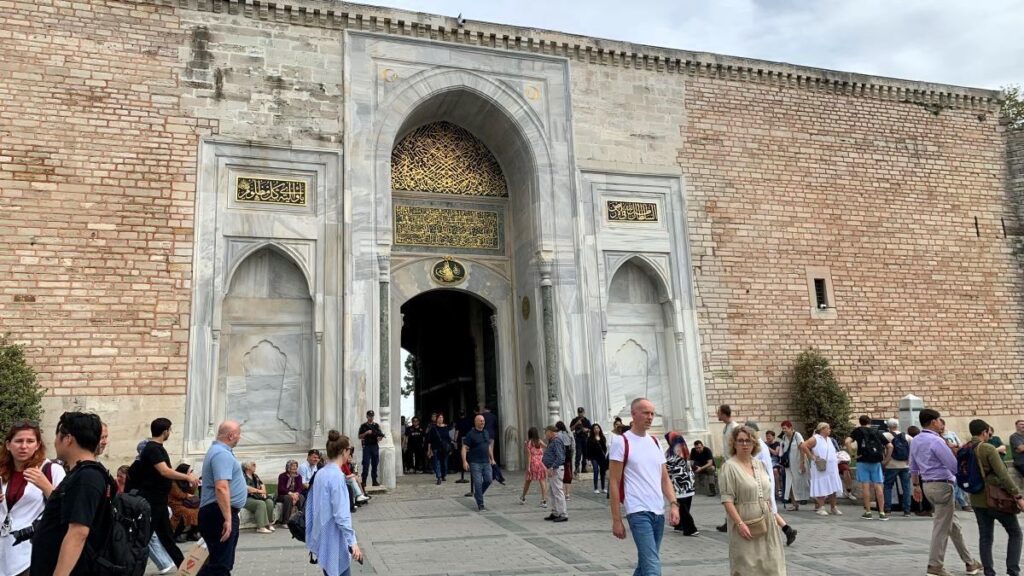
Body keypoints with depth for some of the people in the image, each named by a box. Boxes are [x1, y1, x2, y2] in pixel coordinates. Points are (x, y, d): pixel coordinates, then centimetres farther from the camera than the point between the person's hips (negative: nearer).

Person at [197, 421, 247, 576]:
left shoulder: (219, 450, 16)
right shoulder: (222, 453, -18)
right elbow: (221, 488, -28)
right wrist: (227, 519, -29)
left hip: (221, 513, 11)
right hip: (220, 513, -11)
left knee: (224, 561, 17)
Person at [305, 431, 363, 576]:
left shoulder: (320, 474, 7)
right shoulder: (337, 476, -18)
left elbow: (310, 506, 13)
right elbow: (341, 514, -22)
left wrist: (311, 537, 20)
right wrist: (353, 542, -20)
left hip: (322, 539, 9)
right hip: (334, 541, -9)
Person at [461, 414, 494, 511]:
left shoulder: (486, 433, 12)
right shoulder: (471, 434, -7)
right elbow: (464, 448, -10)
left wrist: (492, 459, 19)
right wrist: (464, 461, -18)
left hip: (486, 462, 6)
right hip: (475, 463, -6)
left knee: (489, 480, 1)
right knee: (478, 483, -5)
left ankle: (477, 494, 26)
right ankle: (480, 504, 3)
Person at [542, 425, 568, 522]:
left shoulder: (557, 441, -17)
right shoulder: (553, 441, 16)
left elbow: (560, 458, -24)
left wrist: (552, 468, -25)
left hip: (556, 470, -11)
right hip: (551, 469, 11)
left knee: (558, 492, -8)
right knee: (552, 492, 15)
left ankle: (563, 515, -6)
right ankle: (555, 513, 22)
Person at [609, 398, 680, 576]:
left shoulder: (655, 442, 13)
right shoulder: (621, 442, -7)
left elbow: (665, 478, 15)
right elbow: (615, 483, -7)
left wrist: (674, 504, -1)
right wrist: (616, 520, -9)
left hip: (659, 512, 7)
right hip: (638, 512, -7)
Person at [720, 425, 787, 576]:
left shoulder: (760, 464, 10)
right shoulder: (729, 466, -11)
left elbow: (767, 493, 18)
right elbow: (727, 499, -17)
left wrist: (772, 514, 11)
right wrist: (740, 523, -22)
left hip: (765, 522, 7)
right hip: (745, 524, -6)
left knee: (768, 561, 12)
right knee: (747, 564, 0)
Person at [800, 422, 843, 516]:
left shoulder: (829, 439, 16)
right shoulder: (815, 439, -9)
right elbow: (803, 446, -20)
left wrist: (837, 460, 15)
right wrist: (812, 457, -18)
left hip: (831, 469, 7)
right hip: (821, 469, -7)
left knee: (833, 488, 8)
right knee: (821, 488, -4)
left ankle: (833, 507, 17)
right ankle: (820, 508, 1)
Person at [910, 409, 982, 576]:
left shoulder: (915, 441, 9)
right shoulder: (936, 441, -18)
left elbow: (913, 467, 17)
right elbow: (954, 466, -19)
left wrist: (916, 486, 25)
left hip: (927, 485, 9)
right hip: (942, 485, -9)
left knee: (953, 524, 18)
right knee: (941, 526, -2)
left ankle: (969, 562, 26)